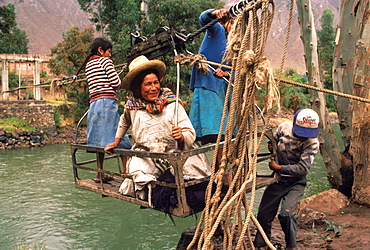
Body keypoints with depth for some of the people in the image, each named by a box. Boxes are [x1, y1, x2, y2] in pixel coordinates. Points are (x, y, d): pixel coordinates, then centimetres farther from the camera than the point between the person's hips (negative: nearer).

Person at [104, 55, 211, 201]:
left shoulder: (173, 105, -5)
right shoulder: (132, 105, 3)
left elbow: (190, 133, -7)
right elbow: (124, 122, 28)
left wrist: (182, 136, -29)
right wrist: (116, 142, 27)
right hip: (144, 159, 1)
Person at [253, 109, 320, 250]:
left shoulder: (313, 143, -19)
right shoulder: (284, 127, -8)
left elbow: (303, 168, -24)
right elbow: (273, 140, 14)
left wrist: (278, 168, -19)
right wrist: (272, 147, -9)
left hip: (295, 182, -3)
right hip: (277, 180, 4)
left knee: (287, 213, -22)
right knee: (264, 215, 6)